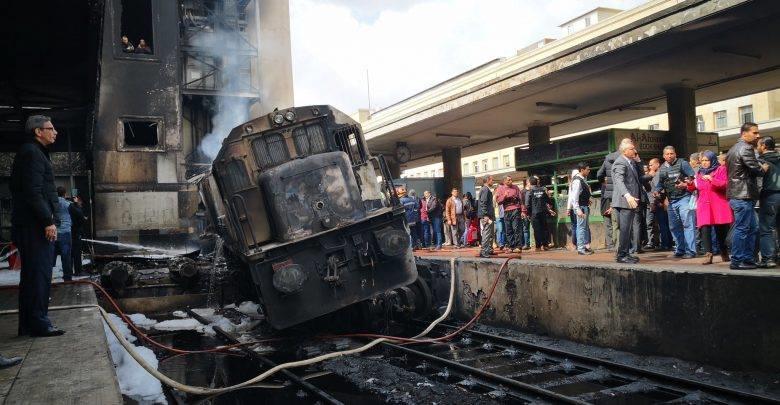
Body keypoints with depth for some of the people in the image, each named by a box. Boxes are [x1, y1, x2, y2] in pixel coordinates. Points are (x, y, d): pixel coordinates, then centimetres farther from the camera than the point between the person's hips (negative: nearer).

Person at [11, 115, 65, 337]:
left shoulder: (35, 152, 22)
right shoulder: (32, 153, -10)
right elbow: (33, 192, -19)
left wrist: (49, 219, 20)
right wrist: (48, 221, -20)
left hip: (30, 225, 11)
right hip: (35, 225, -11)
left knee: (32, 275, 13)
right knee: (40, 274, -7)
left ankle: (29, 323, 20)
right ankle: (38, 323, -2)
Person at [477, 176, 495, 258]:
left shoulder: (486, 189, 21)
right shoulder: (485, 190, -12)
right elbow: (483, 203, -20)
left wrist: (492, 216, 23)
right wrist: (485, 215, -25)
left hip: (488, 216, 11)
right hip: (486, 216, -11)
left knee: (490, 234, 17)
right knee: (487, 233, -11)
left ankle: (489, 250, 25)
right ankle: (484, 252, -12)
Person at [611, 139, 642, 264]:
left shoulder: (631, 162, 18)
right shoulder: (620, 163, -14)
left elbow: (637, 179, 24)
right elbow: (619, 181, -30)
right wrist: (627, 195, -44)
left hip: (630, 202, 10)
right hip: (624, 202, -10)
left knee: (628, 230, 14)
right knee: (625, 229, -8)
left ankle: (625, 254, 22)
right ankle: (621, 256, -4)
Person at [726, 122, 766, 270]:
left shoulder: (733, 149, 20)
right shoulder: (746, 148, -12)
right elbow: (756, 169, -17)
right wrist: (764, 169, 5)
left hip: (735, 194, 10)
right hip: (744, 195, -10)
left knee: (752, 228, 14)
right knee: (742, 229, -6)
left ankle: (748, 259, 17)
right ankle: (737, 261, -3)